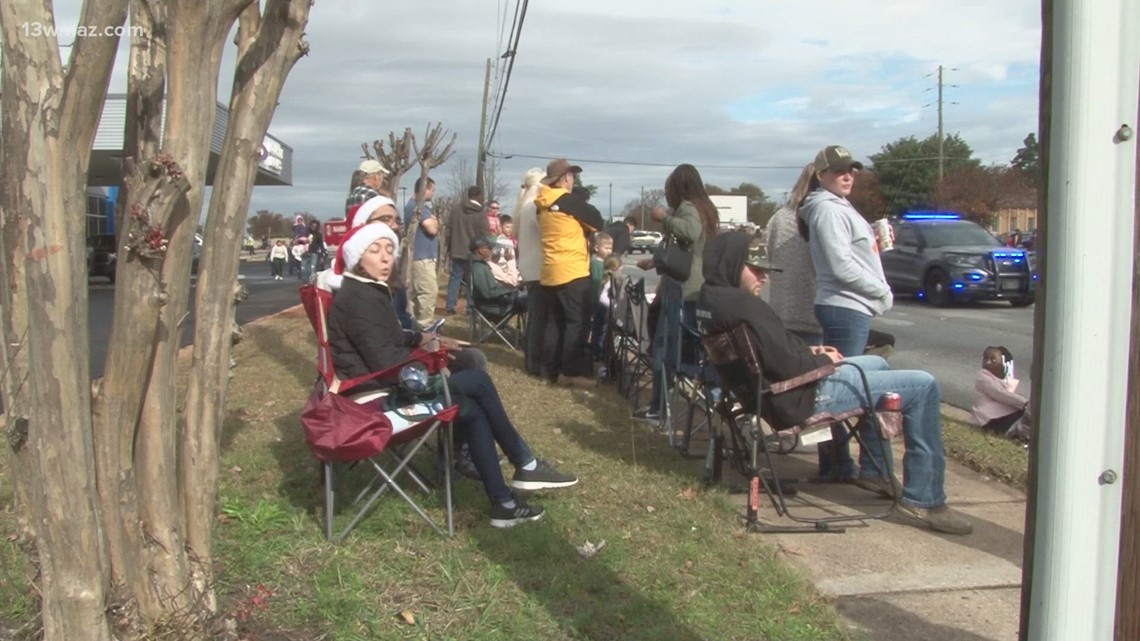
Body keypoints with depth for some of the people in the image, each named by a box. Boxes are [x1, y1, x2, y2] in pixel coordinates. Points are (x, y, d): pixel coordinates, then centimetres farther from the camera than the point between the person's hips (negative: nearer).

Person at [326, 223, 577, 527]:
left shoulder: (367, 291, 13)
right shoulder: (359, 298, -20)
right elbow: (385, 363, -25)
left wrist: (419, 338, 11)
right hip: (378, 397, -10)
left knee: (471, 409, 1)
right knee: (477, 379, -9)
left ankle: (503, 502, 4)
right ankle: (524, 465, 5)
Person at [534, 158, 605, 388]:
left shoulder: (542, 205, 11)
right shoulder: (570, 201, -11)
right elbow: (596, 221, -3)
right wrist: (585, 229, 14)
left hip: (549, 272, 8)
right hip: (572, 272, -8)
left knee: (555, 322, 12)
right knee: (578, 322, -3)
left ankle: (552, 369, 14)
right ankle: (571, 372, -5)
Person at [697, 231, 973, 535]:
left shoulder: (709, 300, 5)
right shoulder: (744, 304, -27)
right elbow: (785, 365, -27)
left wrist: (807, 350, 6)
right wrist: (824, 360, -8)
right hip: (801, 399, -11)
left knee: (877, 364, 31)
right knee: (923, 386, -8)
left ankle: (874, 471, 34)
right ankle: (924, 500, 0)